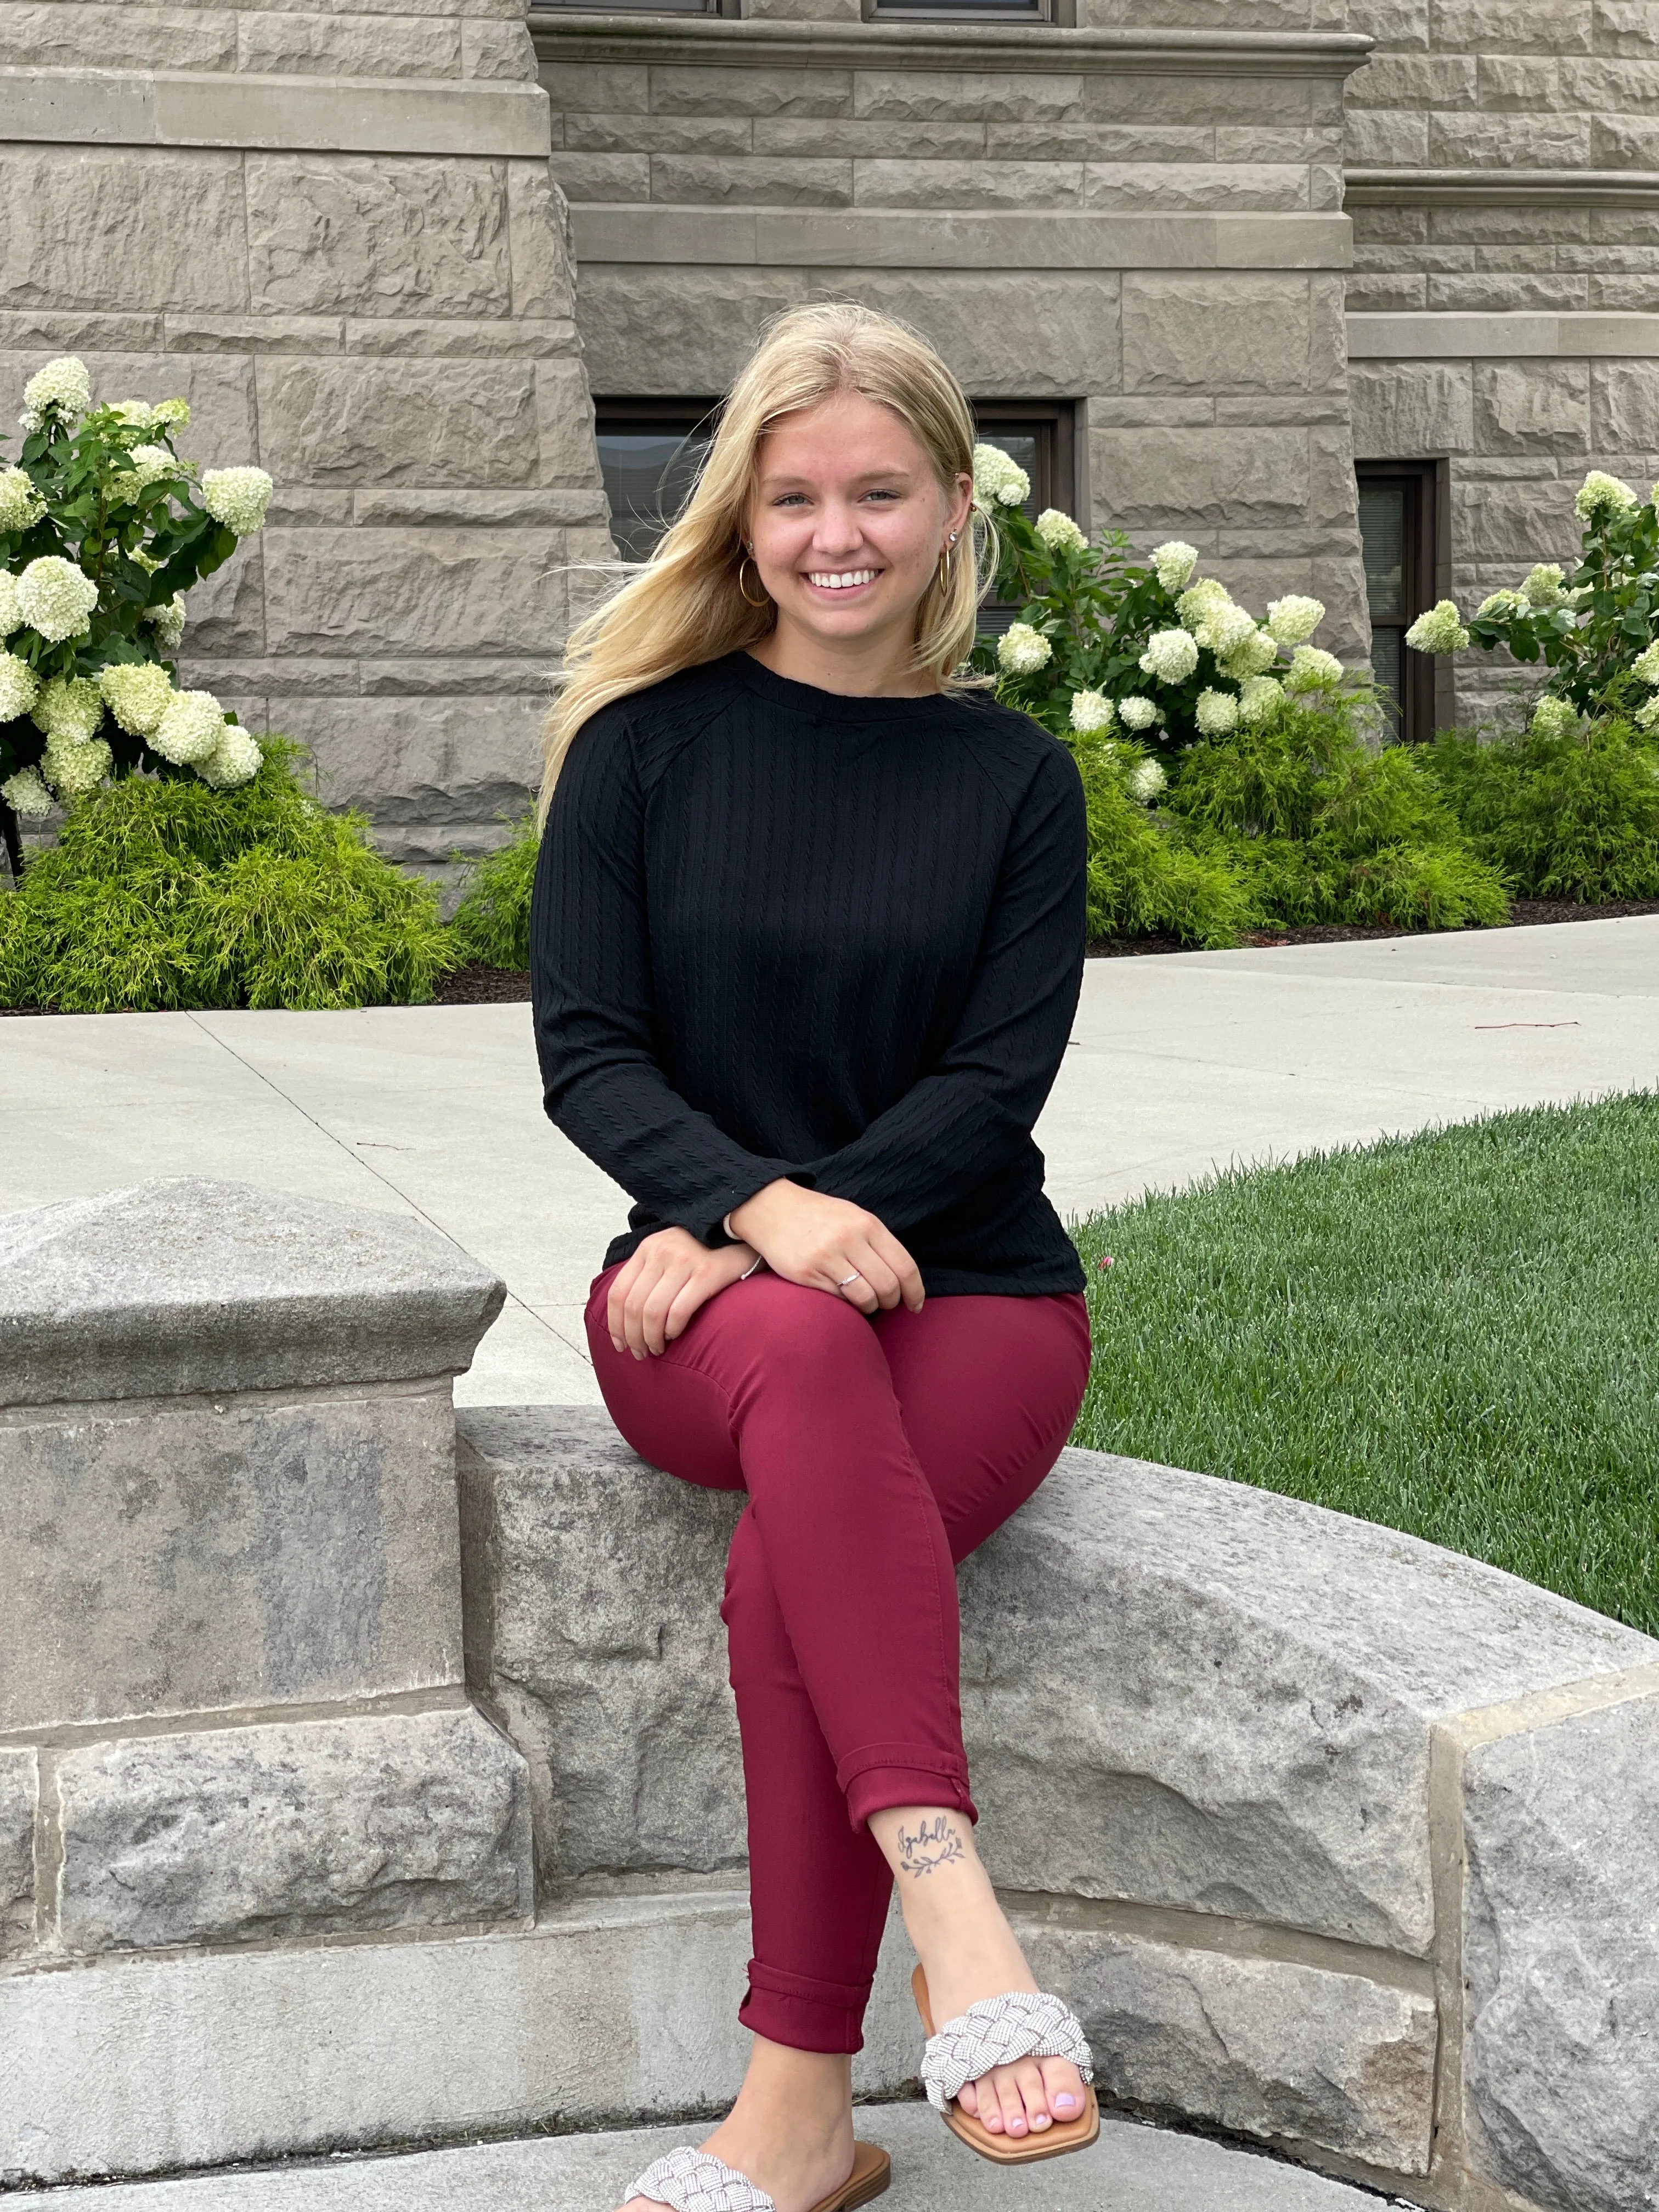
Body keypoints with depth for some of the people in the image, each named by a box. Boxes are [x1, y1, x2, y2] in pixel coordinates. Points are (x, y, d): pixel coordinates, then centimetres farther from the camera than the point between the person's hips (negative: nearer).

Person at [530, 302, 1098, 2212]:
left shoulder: (1013, 779, 7)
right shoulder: (647, 743, 6)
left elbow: (997, 1082, -2)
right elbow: (585, 1046, -2)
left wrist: (772, 1220, -15)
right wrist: (757, 1204, -21)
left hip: (968, 1287, 0)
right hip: (702, 1290, 0)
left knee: (793, 1566, -31)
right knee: (810, 1357, -37)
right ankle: (948, 1902, -47)